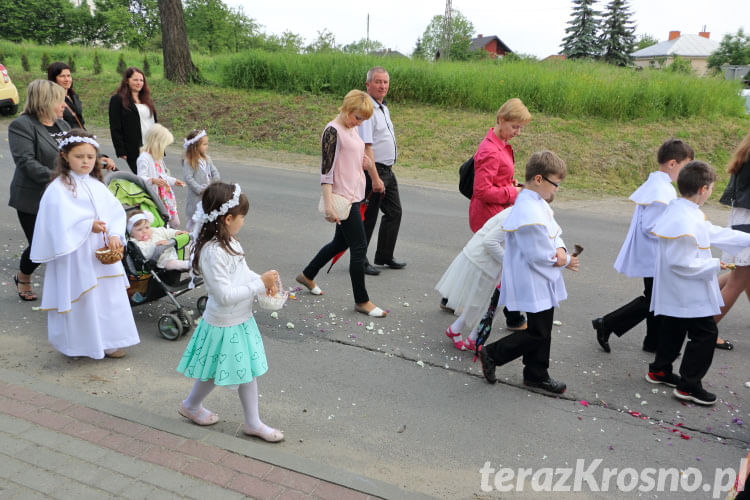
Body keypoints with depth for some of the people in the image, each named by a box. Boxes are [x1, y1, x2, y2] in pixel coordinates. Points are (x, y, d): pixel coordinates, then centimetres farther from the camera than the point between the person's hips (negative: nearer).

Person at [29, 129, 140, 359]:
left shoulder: (96, 185, 9)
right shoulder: (58, 188, -9)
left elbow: (116, 210, 3)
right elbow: (58, 220, -18)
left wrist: (115, 234, -12)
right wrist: (88, 225, -25)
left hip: (102, 251, 6)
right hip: (75, 253, -6)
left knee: (109, 292, 10)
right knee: (82, 297, 1)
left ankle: (108, 340, 24)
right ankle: (78, 343, 18)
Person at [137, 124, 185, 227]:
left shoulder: (158, 157, 18)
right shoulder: (144, 158, -15)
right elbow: (141, 178, -23)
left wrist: (174, 181, 35)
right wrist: (153, 180, -40)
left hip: (165, 196, 10)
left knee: (174, 222, 12)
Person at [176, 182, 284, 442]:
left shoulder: (229, 242, 3)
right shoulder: (213, 252, -28)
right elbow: (225, 295, -30)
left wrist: (263, 280, -1)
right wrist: (260, 284, -25)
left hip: (241, 319, 9)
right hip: (224, 325, -9)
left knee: (249, 370, 15)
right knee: (215, 373, 13)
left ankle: (253, 422, 29)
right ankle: (191, 405, 40)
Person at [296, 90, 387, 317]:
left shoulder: (352, 129, 12)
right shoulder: (333, 131, -15)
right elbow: (326, 170, -20)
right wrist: (328, 205, -25)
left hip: (354, 196, 10)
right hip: (342, 198, -10)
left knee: (341, 243, 20)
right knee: (359, 247, -5)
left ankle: (307, 275, 39)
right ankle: (362, 301, 8)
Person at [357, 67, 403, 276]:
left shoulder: (383, 108, 15)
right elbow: (366, 147, -23)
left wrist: (383, 174, 18)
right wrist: (375, 178, -27)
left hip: (387, 171, 10)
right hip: (373, 171, -9)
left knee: (394, 212, 13)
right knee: (367, 218, 0)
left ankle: (384, 256, 26)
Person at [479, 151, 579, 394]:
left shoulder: (538, 204, 8)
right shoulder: (529, 213, -26)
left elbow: (554, 234, 15)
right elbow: (538, 256, -24)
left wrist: (560, 250, -8)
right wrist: (565, 261, -9)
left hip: (542, 283, 10)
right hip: (533, 284, -10)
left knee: (543, 330, 18)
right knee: (537, 333, -1)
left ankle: (536, 375, 32)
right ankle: (491, 354, 15)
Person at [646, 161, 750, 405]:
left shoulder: (679, 211, 6)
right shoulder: (685, 222, -27)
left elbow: (713, 234, 15)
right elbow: (682, 263, -27)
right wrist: (714, 265, -14)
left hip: (673, 293, 10)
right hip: (690, 294, -10)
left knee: (672, 330, 21)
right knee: (705, 334, 2)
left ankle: (659, 370, 35)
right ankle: (689, 385, 10)